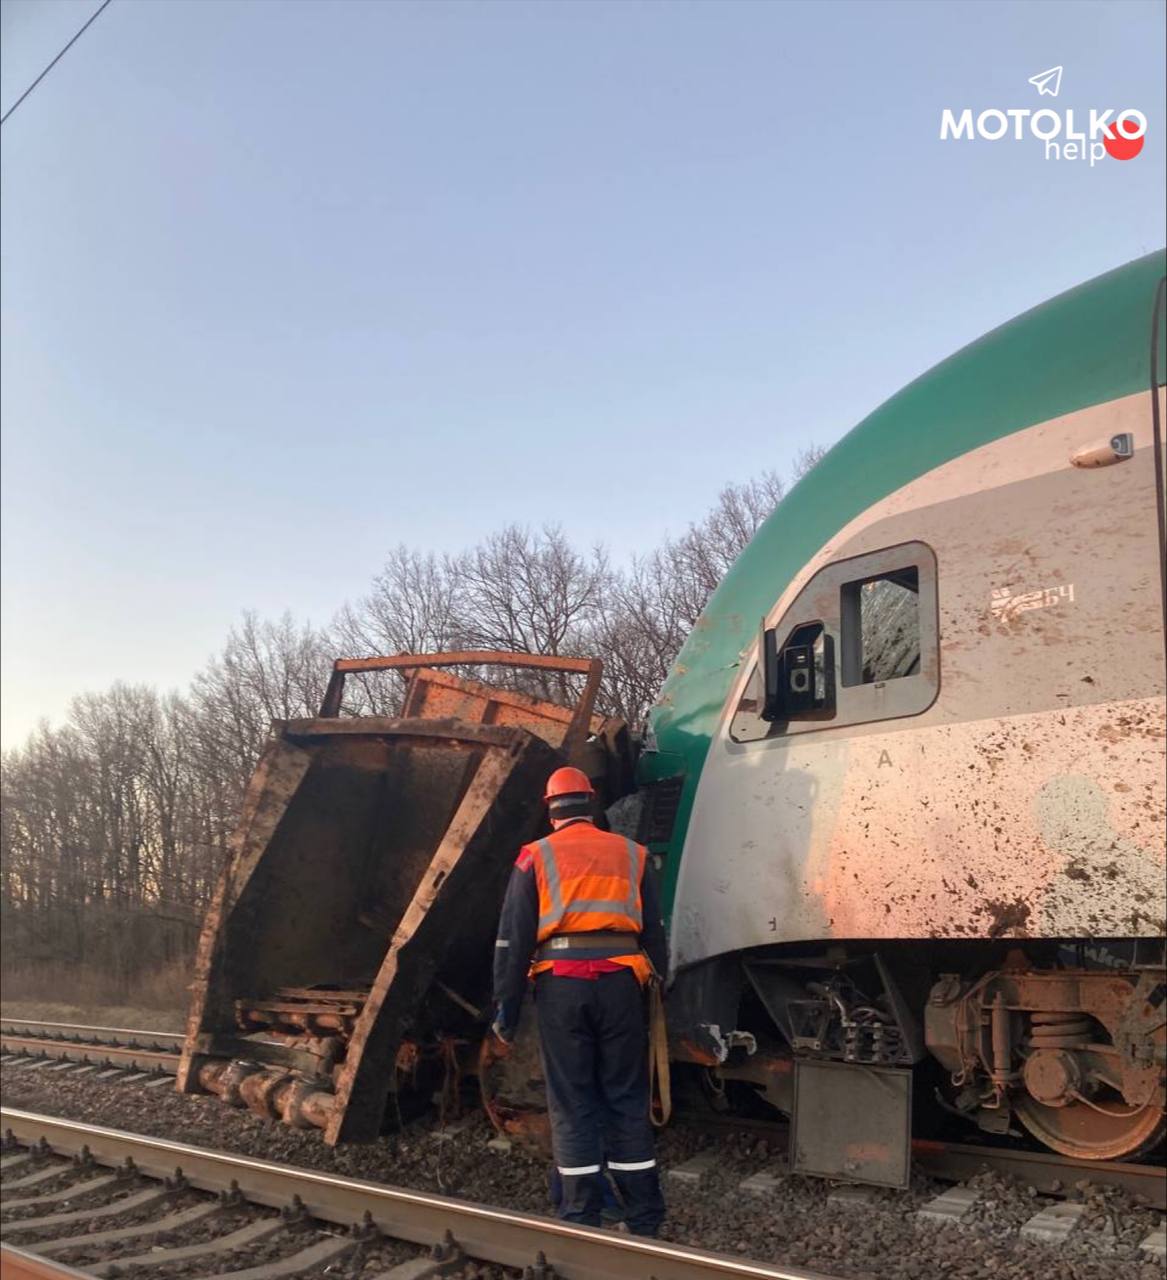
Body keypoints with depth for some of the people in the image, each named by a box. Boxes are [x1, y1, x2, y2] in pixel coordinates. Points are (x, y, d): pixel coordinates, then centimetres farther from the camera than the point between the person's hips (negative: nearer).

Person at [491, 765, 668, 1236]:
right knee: (627, 1099, 10)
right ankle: (644, 1220, 14)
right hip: (620, 981, 2)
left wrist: (505, 1009, 8)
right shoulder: (631, 854, 13)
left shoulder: (536, 857, 7)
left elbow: (513, 939, 4)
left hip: (561, 984, -2)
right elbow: (654, 932, 13)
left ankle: (582, 1221, 8)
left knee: (572, 1104, 6)